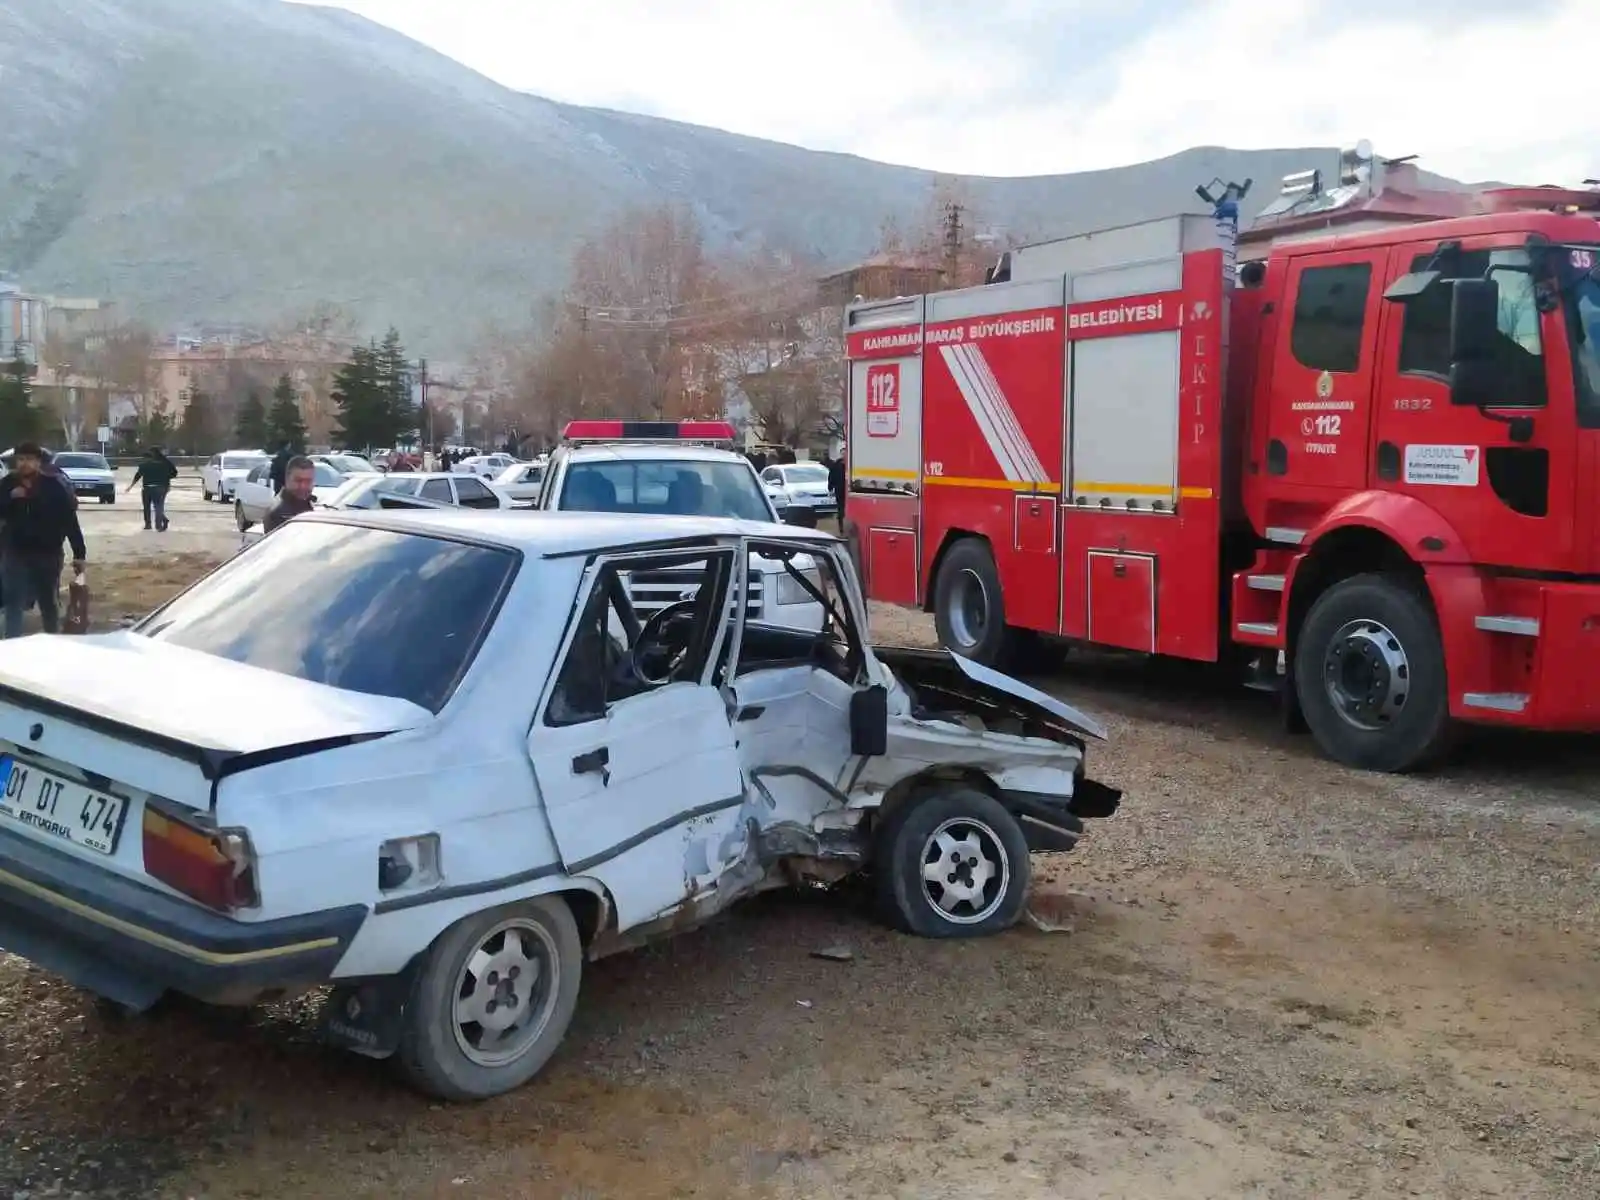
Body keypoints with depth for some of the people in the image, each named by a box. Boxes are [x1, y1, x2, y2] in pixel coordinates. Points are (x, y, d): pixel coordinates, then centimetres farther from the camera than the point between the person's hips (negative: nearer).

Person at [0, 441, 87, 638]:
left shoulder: (53, 487, -8)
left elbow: (70, 522, -7)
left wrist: (79, 554, -11)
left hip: (47, 554, -1)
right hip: (16, 554, 2)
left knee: (48, 604, 12)